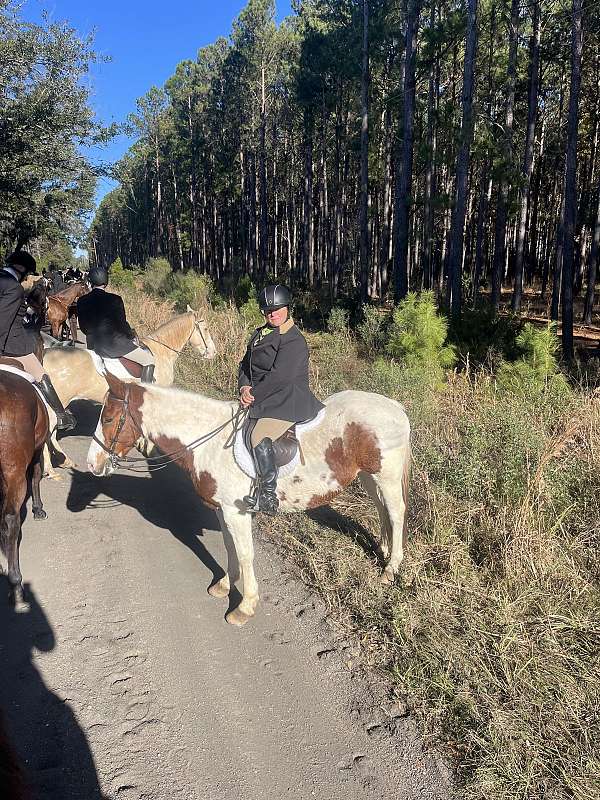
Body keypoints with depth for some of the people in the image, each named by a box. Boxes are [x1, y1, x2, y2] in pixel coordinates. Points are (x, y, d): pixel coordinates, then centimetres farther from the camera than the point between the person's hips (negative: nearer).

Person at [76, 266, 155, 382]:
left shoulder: (81, 301, 1)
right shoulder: (115, 299, -12)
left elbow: (83, 327, 7)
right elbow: (122, 324, -8)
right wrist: (132, 337, 10)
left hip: (93, 345, 7)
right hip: (114, 344, -6)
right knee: (149, 360, 0)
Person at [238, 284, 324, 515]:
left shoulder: (295, 341, -11)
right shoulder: (258, 335, 17)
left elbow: (278, 377, -19)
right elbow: (245, 366, 17)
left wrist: (254, 395, -14)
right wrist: (244, 387, -3)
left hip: (287, 402, -10)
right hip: (261, 399, 10)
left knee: (259, 437, -32)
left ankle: (268, 496, -30)